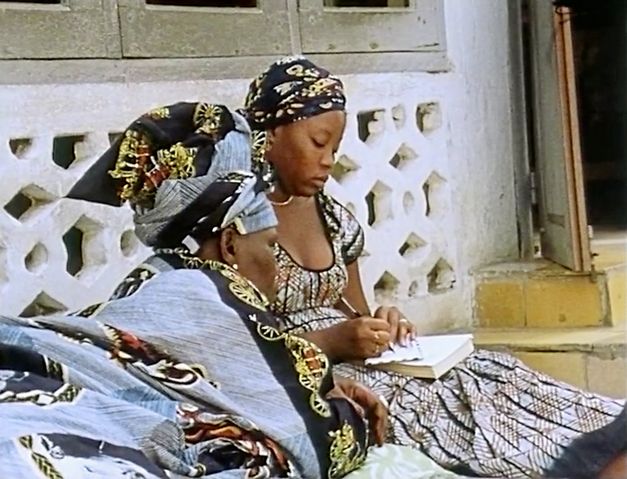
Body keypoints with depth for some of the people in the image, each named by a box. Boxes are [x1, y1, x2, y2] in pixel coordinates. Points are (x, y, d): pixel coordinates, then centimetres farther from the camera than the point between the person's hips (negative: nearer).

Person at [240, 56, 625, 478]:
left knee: (490, 373, -14)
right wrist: (334, 340, -21)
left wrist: (380, 325, -4)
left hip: (353, 367, 7)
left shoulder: (333, 218, 12)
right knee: (453, 397, -26)